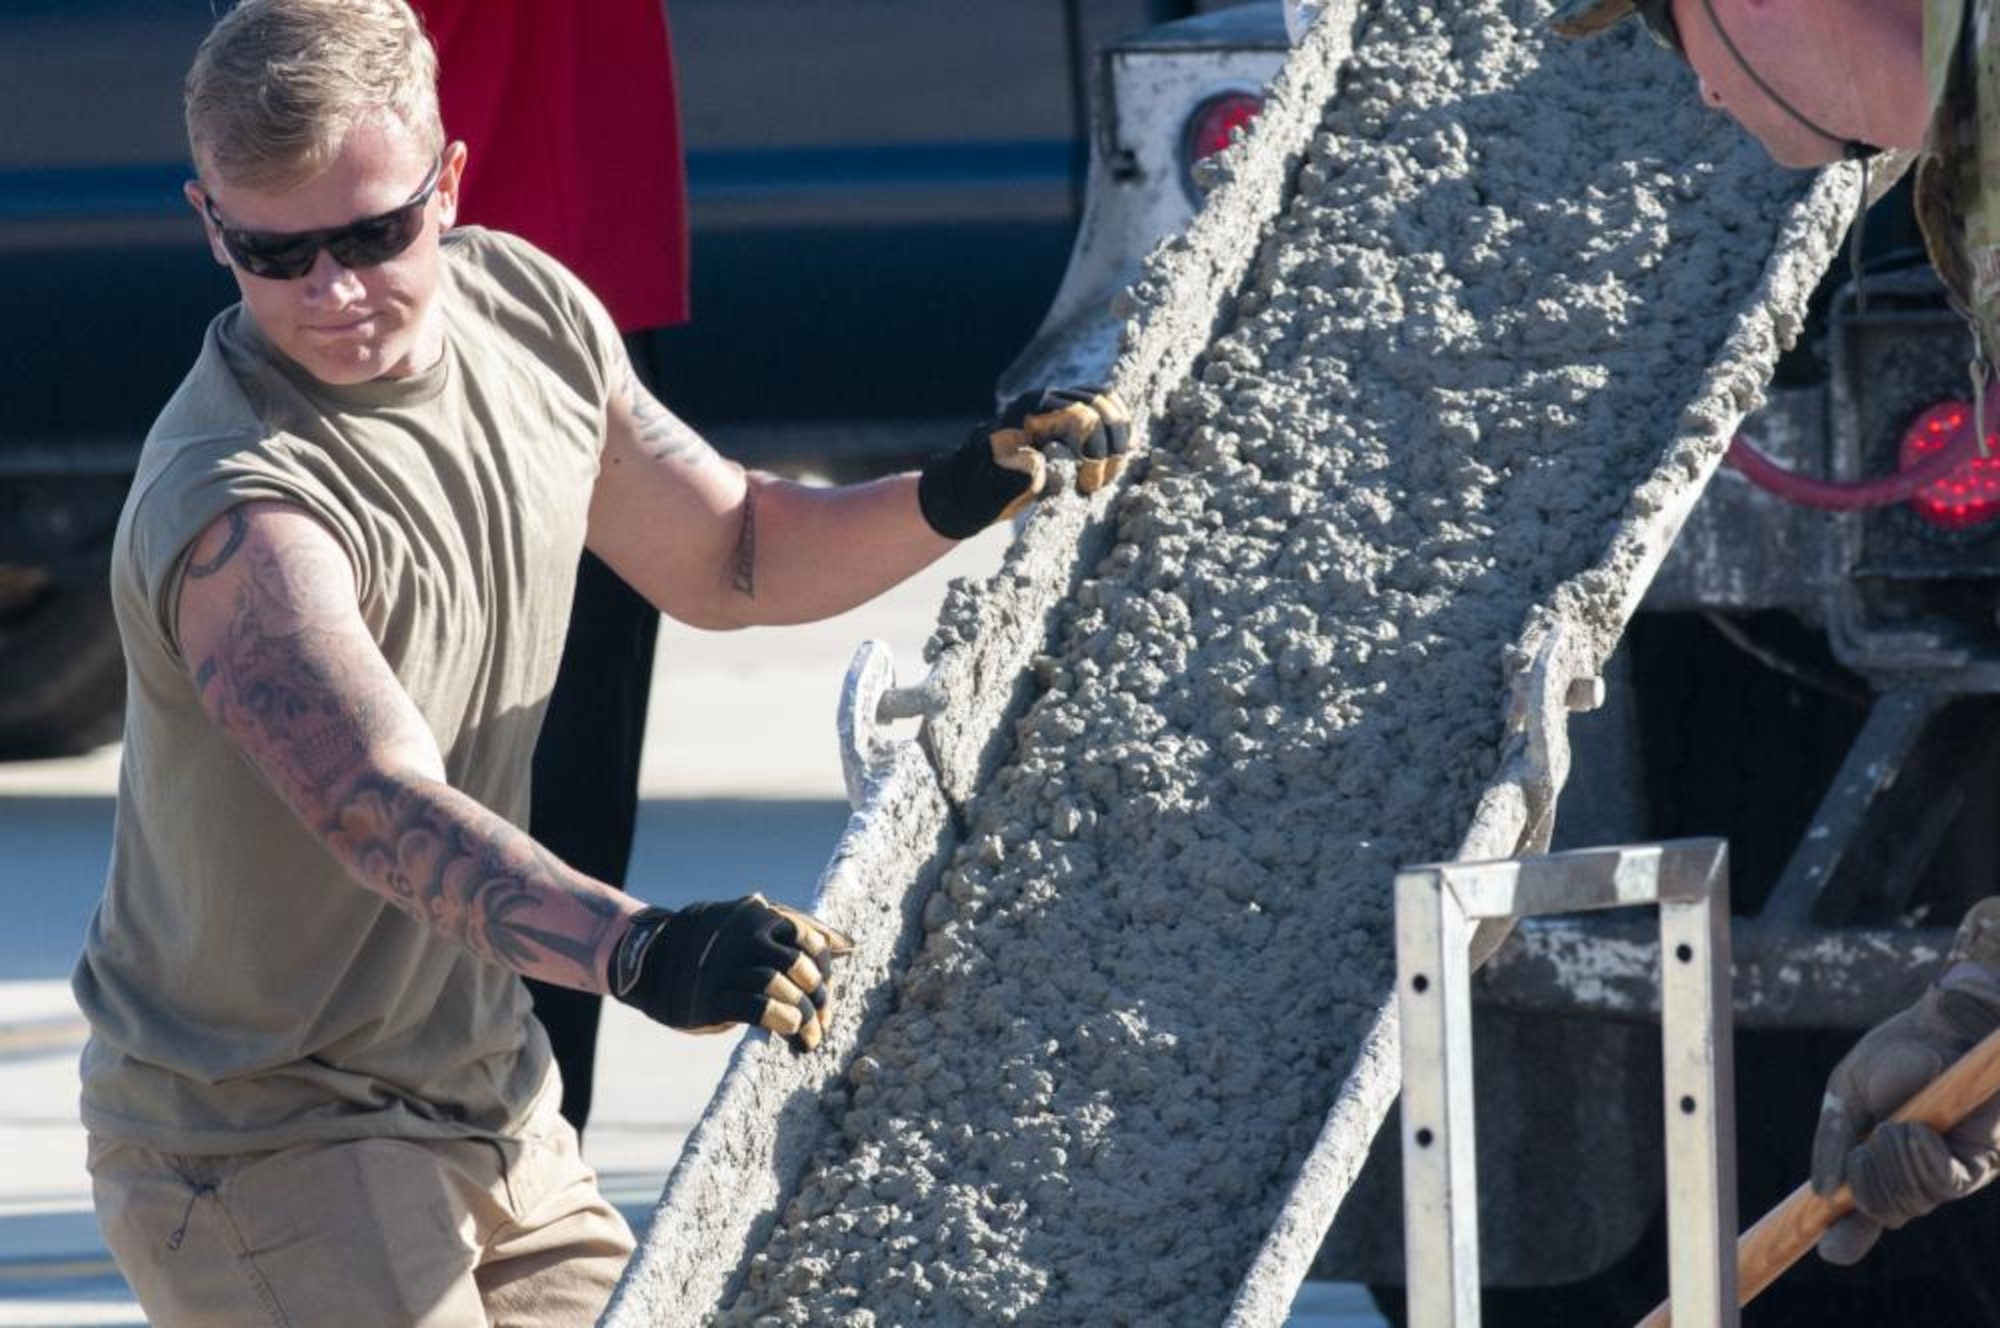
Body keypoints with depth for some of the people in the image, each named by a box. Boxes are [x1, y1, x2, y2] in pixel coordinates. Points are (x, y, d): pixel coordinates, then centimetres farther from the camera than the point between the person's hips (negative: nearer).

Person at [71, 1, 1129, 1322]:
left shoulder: (529, 311, -3)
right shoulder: (234, 514, -28)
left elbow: (724, 557, 13)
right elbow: (386, 812, -41)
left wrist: (958, 498, -4)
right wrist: (639, 952, -57)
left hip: (483, 1100, 8)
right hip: (257, 1145, -8)